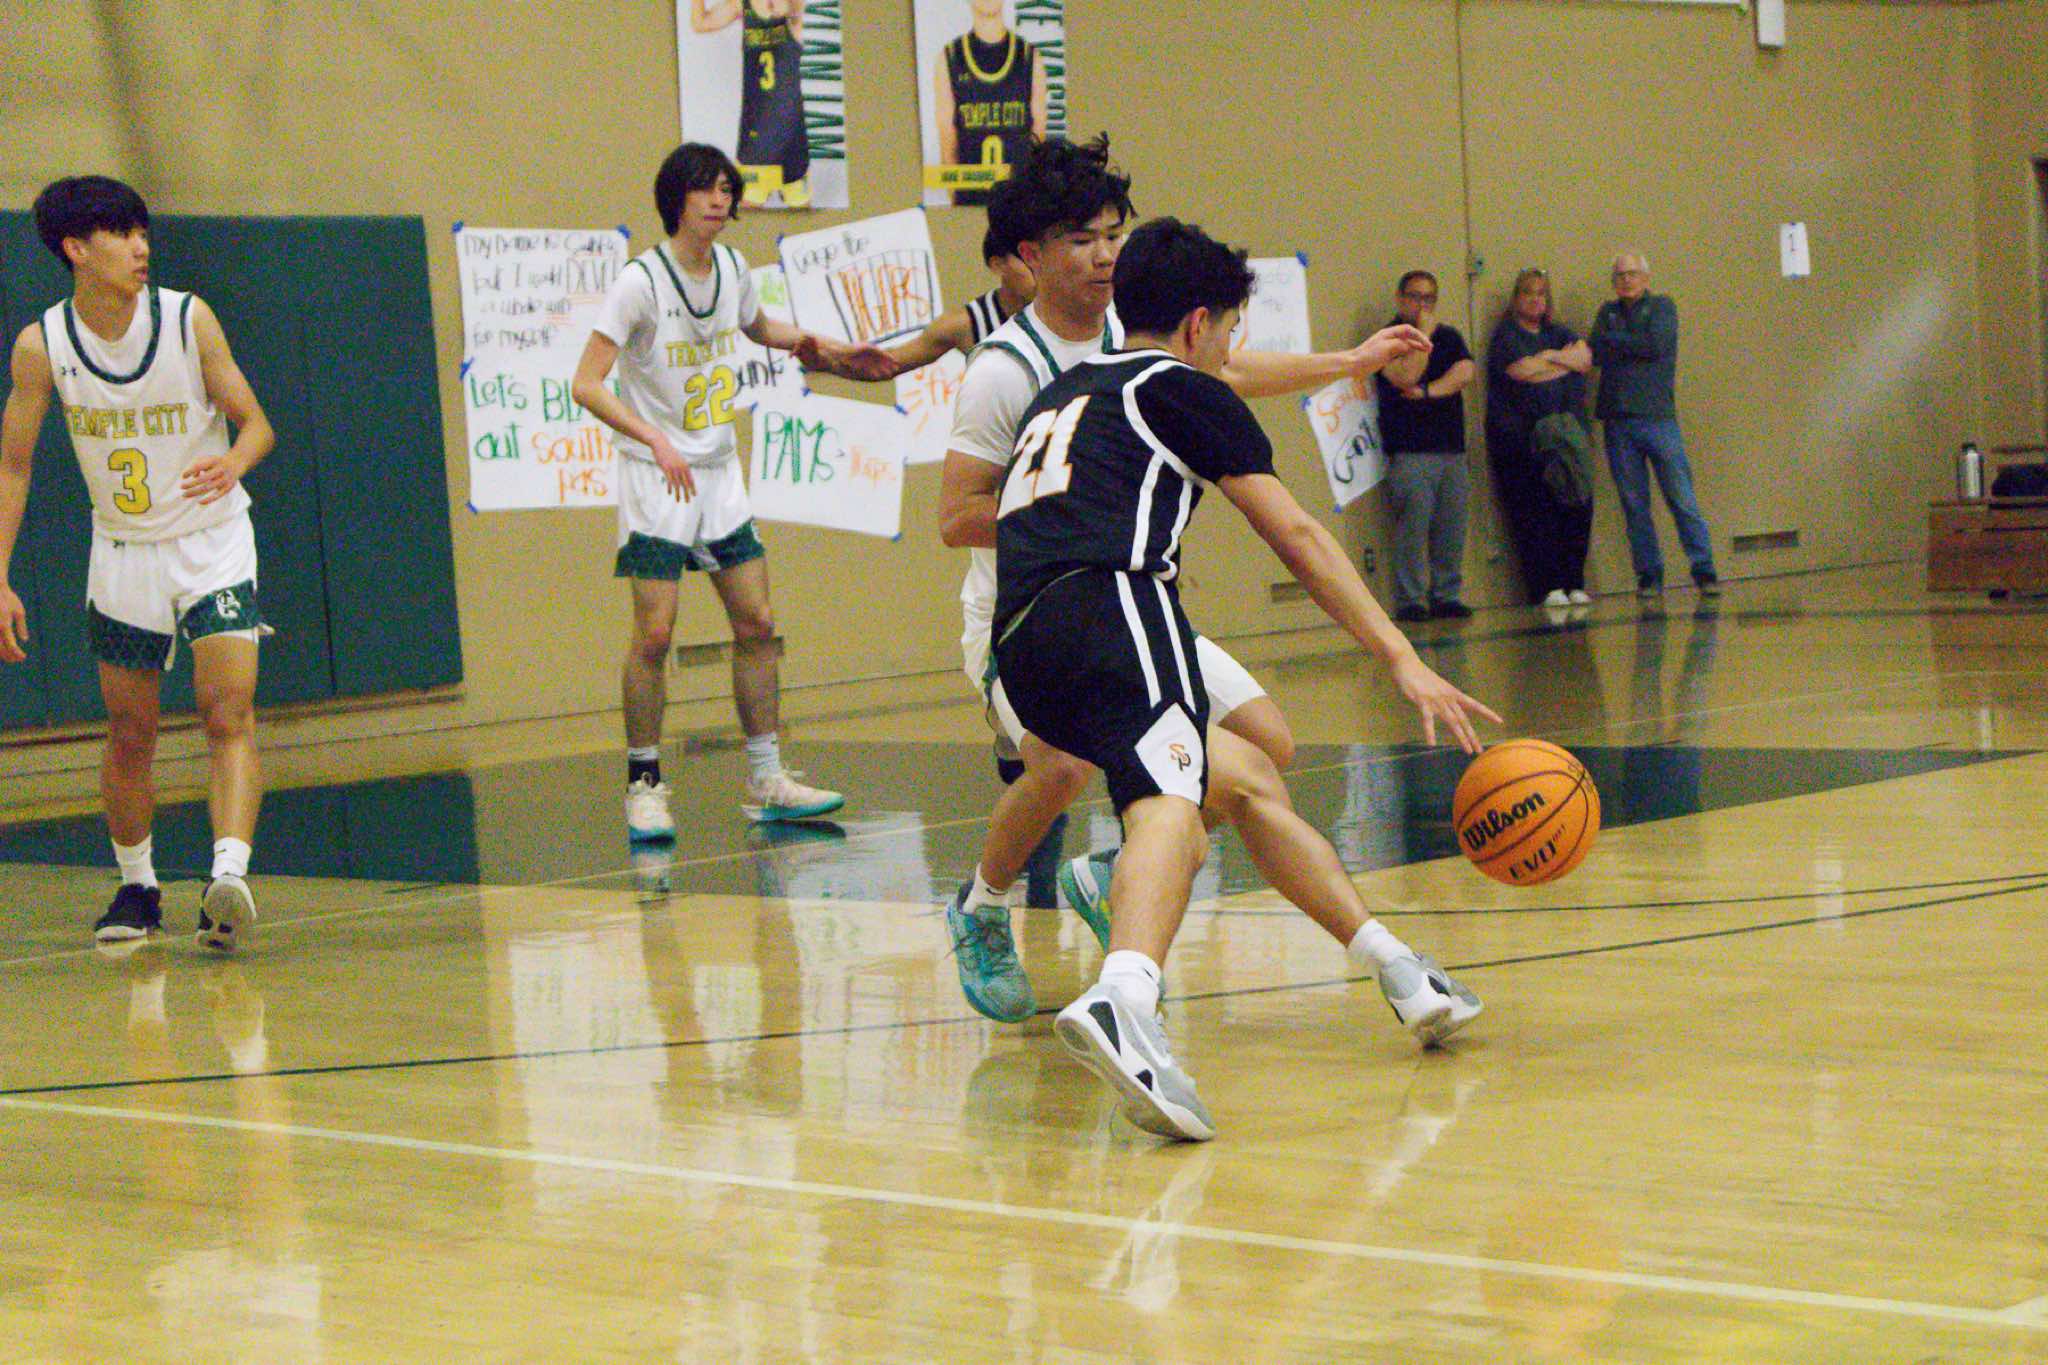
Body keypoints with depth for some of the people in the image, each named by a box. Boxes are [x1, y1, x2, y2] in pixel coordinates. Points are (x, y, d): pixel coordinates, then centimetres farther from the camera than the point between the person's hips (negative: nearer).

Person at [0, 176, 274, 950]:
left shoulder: (189, 319, -14)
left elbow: (255, 422, -8)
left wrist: (233, 463, -32)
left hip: (214, 542, -2)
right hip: (122, 552, 2)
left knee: (229, 714, -18)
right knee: (129, 735, 9)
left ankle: (229, 876, -29)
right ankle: (137, 888, 27)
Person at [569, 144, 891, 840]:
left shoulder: (731, 267, 4)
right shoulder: (641, 281, -16)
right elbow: (587, 384, -21)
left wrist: (825, 347, 17)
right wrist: (653, 439, -32)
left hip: (720, 470, 6)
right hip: (655, 476, -6)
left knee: (758, 625, 4)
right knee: (654, 634, -10)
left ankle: (766, 782, 12)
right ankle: (644, 786, 2)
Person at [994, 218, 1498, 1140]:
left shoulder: (1062, 394, 34)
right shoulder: (1180, 387, 13)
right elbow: (1295, 537, 9)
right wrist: (1402, 659, 10)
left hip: (1026, 648, 8)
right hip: (1111, 604, -8)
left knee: (1247, 779, 23)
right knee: (1170, 800, -31)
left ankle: (1401, 974, 27)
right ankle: (1120, 1002, -60)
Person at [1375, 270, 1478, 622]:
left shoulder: (1449, 336, 19)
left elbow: (1465, 371, 2)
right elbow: (1406, 377, -14)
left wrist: (1429, 391, -9)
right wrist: (1424, 335, -8)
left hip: (1452, 448, 5)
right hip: (1409, 451, -5)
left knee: (1451, 531, 1)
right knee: (1412, 530, -10)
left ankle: (1447, 596, 7)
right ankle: (1410, 601, -7)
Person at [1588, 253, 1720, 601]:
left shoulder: (1662, 307, 7)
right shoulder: (1608, 312, 16)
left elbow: (1656, 344, -10)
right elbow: (1594, 353, 2)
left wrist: (1612, 340, -1)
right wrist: (1636, 347, -10)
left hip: (1657, 416, -3)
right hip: (1618, 421, 3)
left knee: (1682, 499, -6)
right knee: (1634, 505, 3)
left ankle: (1704, 572, -2)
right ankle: (1649, 575, 10)